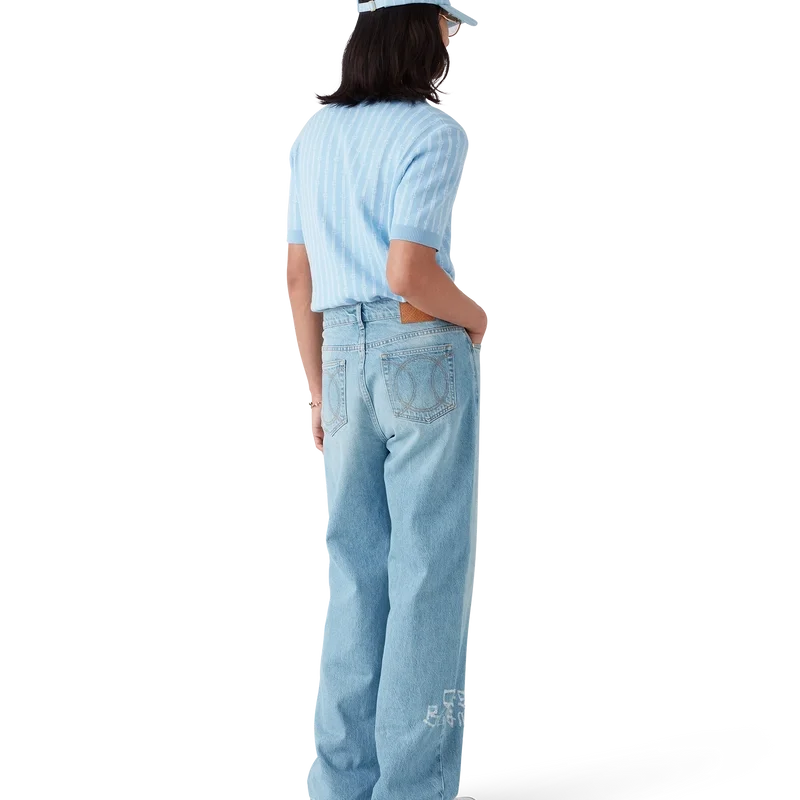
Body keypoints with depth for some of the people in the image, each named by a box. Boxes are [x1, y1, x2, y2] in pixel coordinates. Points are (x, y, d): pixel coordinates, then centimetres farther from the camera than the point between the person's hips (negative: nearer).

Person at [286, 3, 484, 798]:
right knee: (431, 571, 0)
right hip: (422, 352, -6)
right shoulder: (432, 130, -10)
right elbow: (408, 273, -21)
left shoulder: (314, 132, 11)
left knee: (354, 573, 11)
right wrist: (474, 317, -2)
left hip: (344, 359, 6)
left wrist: (317, 394, 16)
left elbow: (298, 277, 11)